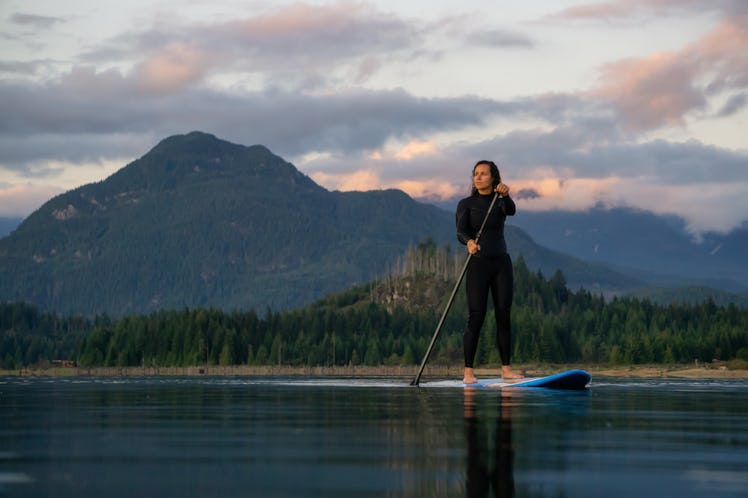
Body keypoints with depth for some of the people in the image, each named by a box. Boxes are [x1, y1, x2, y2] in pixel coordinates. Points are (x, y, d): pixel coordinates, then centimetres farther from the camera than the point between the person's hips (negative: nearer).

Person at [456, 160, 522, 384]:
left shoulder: (501, 202, 9)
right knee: (476, 316, -11)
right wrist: (469, 242, -36)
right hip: (478, 264, -3)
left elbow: (511, 210, -15)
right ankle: (468, 371, -10)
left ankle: (506, 368, 8)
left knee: (504, 315, 2)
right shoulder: (466, 204, 2)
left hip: (501, 263, 3)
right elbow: (460, 231, -14)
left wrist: (505, 195, -36)